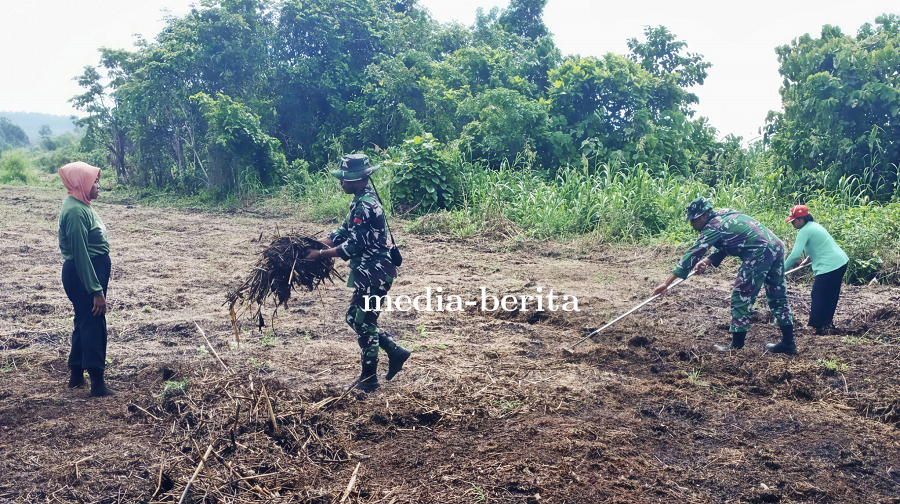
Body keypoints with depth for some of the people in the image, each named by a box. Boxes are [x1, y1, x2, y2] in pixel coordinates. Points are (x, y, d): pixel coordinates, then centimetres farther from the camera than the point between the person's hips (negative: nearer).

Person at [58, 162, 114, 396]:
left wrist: (98, 285, 22)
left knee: (85, 322, 18)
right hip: (83, 274, -10)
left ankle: (76, 374, 30)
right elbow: (80, 254, -24)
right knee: (93, 324, -2)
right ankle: (97, 381, 7)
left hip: (93, 269, 10)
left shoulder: (81, 205, 10)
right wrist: (96, 290, -24)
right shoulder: (75, 211, -22)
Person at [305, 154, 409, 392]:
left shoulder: (365, 206, -21)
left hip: (374, 274, -10)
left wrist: (321, 254, -13)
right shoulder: (362, 200, 11)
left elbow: (353, 246, -22)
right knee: (354, 318, 18)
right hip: (369, 272, 10)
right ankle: (395, 352, 25)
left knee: (364, 323, 2)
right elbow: (342, 233, 15)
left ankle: (369, 379, 17)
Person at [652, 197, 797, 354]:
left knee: (741, 298, 0)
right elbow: (723, 247, 24)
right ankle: (788, 343, 25)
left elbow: (692, 254, -12)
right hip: (776, 247, 9)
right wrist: (707, 261, 7)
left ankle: (737, 347, 5)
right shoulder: (724, 214, 17)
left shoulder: (713, 227, -8)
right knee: (778, 296, 17)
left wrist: (666, 284, -13)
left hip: (760, 253, -9)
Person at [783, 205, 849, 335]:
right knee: (829, 295, 23)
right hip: (841, 262, 10)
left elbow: (795, 255, -23)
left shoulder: (804, 231, -16)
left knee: (818, 298, 1)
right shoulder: (813, 225, 13)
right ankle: (828, 321, 36)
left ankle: (819, 328, 7)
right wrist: (809, 258, 22)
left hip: (829, 267, -10)